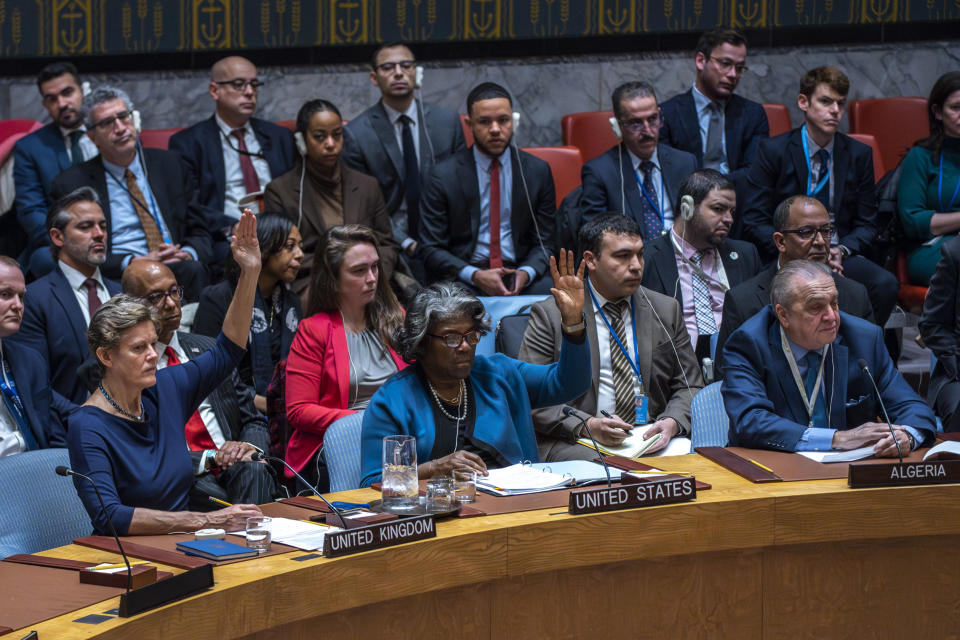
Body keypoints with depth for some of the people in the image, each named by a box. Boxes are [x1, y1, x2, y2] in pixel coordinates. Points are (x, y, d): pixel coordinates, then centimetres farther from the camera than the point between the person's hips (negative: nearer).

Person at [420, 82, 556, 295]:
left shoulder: (538, 171, 7)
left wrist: (526, 273, -12)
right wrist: (475, 276, -17)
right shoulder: (443, 175, 0)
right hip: (463, 280, -2)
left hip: (519, 275, 2)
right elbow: (432, 249, 0)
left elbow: (545, 243, 10)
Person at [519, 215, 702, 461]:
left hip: (651, 438, 4)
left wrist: (672, 422, -7)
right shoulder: (550, 314, 2)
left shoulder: (666, 310, 15)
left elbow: (689, 386, 16)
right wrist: (587, 425, -18)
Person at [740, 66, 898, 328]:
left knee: (886, 284, -27)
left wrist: (842, 250, -10)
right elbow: (754, 223, -3)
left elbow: (867, 224, 12)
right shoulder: (774, 150, 1)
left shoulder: (859, 154, 10)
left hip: (840, 256, 3)